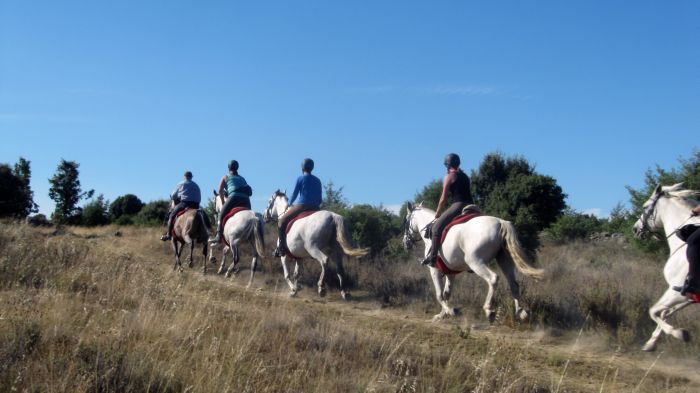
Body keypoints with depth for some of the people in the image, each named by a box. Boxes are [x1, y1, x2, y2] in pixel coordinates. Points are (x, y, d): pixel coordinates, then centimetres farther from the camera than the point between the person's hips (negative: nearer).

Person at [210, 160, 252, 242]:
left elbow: (220, 191, 12)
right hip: (246, 199, 4)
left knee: (221, 215, 2)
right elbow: (249, 191, 27)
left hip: (234, 196, -4)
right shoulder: (242, 179, 31)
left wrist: (223, 202, 23)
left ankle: (218, 236, -11)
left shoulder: (225, 177, 20)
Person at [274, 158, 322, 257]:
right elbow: (320, 199, 13)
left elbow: (294, 194, 1)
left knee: (281, 221, 6)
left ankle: (281, 247, -3)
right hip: (315, 208, 5)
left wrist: (289, 204, 17)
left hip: (301, 206, -5)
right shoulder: (317, 180, 12)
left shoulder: (300, 179, -2)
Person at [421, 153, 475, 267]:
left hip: (458, 205, -8)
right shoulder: (465, 176, 22)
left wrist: (438, 213, 11)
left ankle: (432, 256, -20)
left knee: (437, 227, -9)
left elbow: (443, 198, 0)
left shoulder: (449, 177, 1)